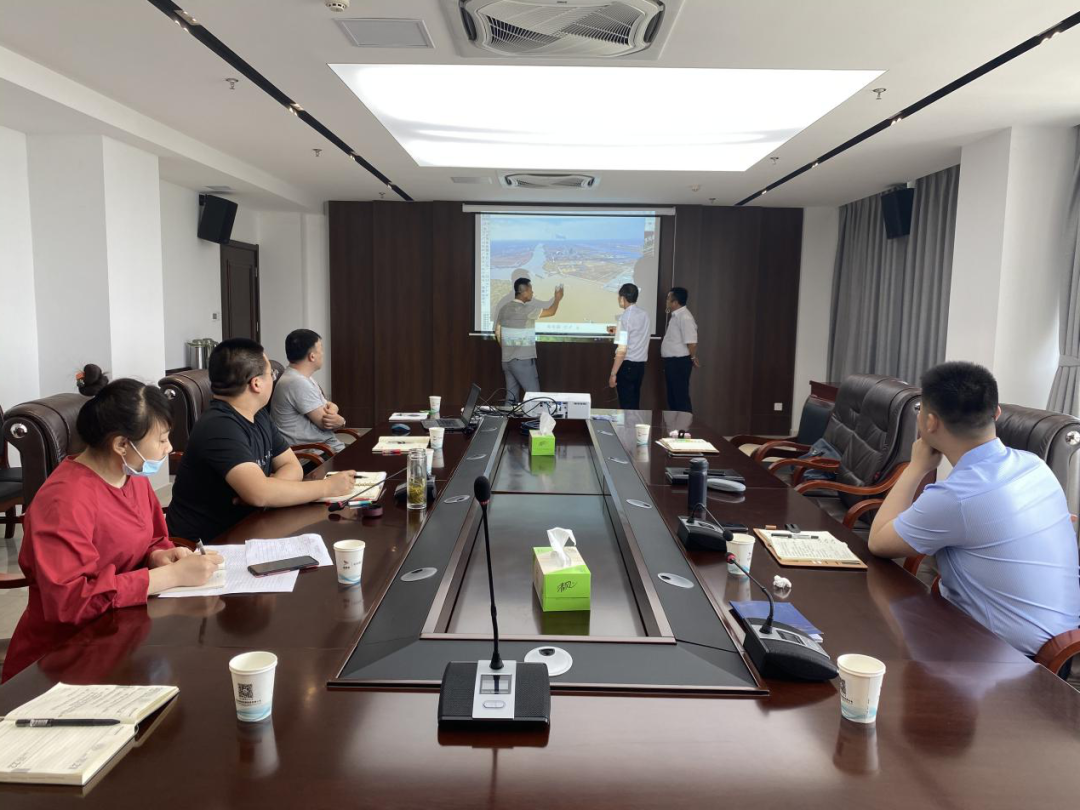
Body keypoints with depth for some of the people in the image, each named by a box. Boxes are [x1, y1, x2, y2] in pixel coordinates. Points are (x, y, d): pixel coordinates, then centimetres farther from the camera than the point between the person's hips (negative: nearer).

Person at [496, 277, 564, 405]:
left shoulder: (504, 309, 7)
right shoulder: (526, 310, -15)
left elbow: (498, 333, 14)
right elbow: (551, 312, -7)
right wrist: (557, 298, 12)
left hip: (507, 360, 7)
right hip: (523, 361, -7)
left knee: (511, 396, 10)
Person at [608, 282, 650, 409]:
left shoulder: (625, 317, -15)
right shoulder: (644, 314, 6)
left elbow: (622, 350, -20)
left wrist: (613, 373, -16)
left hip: (627, 365, -7)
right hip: (640, 365, 7)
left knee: (626, 405, 0)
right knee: (634, 403, 15)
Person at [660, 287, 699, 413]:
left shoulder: (685, 317, -19)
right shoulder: (675, 316, 14)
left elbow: (691, 341, -23)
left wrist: (693, 357, -11)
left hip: (679, 362, -10)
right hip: (672, 361, 10)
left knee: (681, 397, -5)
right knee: (672, 396, 16)